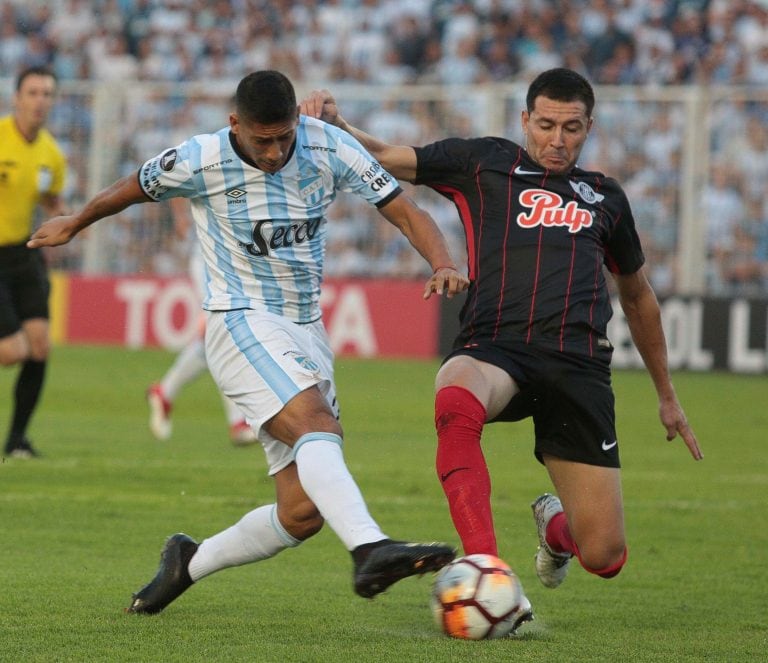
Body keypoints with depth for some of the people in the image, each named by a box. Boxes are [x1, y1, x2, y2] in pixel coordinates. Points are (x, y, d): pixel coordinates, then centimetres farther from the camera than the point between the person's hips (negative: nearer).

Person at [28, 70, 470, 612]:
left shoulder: (330, 148, -5)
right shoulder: (200, 160, -10)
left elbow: (405, 211, -5)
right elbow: (134, 190, 10)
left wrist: (443, 264, -24)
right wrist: (75, 225, 26)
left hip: (306, 332, 5)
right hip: (241, 324, -5)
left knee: (303, 512, 0)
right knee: (317, 425, -33)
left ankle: (190, 562, 23)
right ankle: (371, 551, -54)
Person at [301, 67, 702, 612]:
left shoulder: (606, 198, 24)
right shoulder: (485, 163, 16)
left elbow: (638, 295, 34)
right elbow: (383, 157, 14)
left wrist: (667, 395, 38)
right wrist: (334, 123, -7)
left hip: (579, 363, 2)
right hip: (495, 349, -2)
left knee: (604, 558, -6)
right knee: (455, 403, -43)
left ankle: (555, 524, 33)